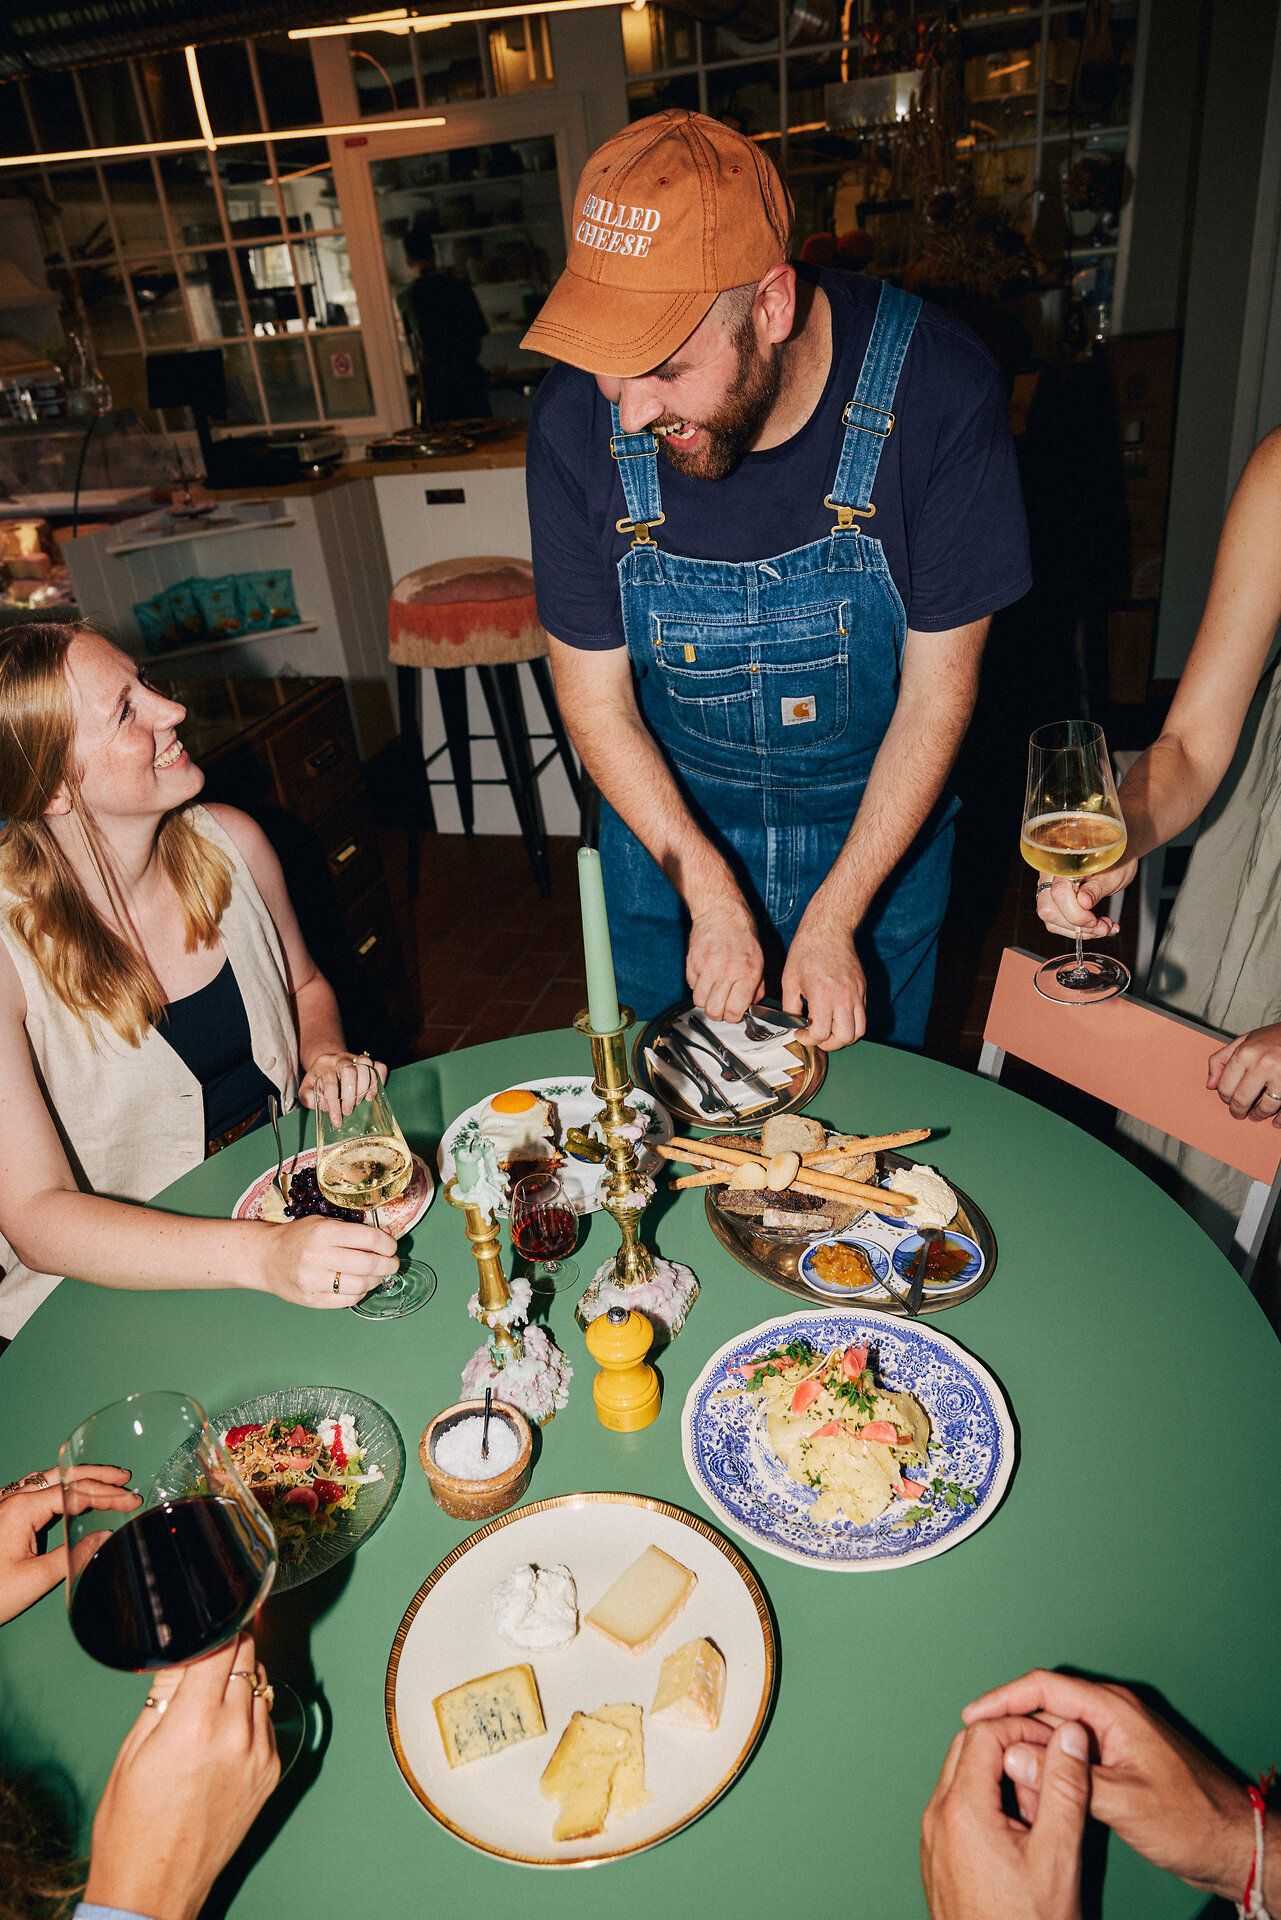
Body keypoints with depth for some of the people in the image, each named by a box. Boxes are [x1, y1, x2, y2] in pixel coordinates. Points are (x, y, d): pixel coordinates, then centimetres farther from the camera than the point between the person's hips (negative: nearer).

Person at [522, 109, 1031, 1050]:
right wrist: (709, 890, -18)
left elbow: (938, 688, -17)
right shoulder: (576, 423, -21)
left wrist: (834, 919, -17)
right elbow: (594, 695, -12)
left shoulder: (938, 391, -25)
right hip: (670, 822, 2)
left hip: (876, 828, -1)